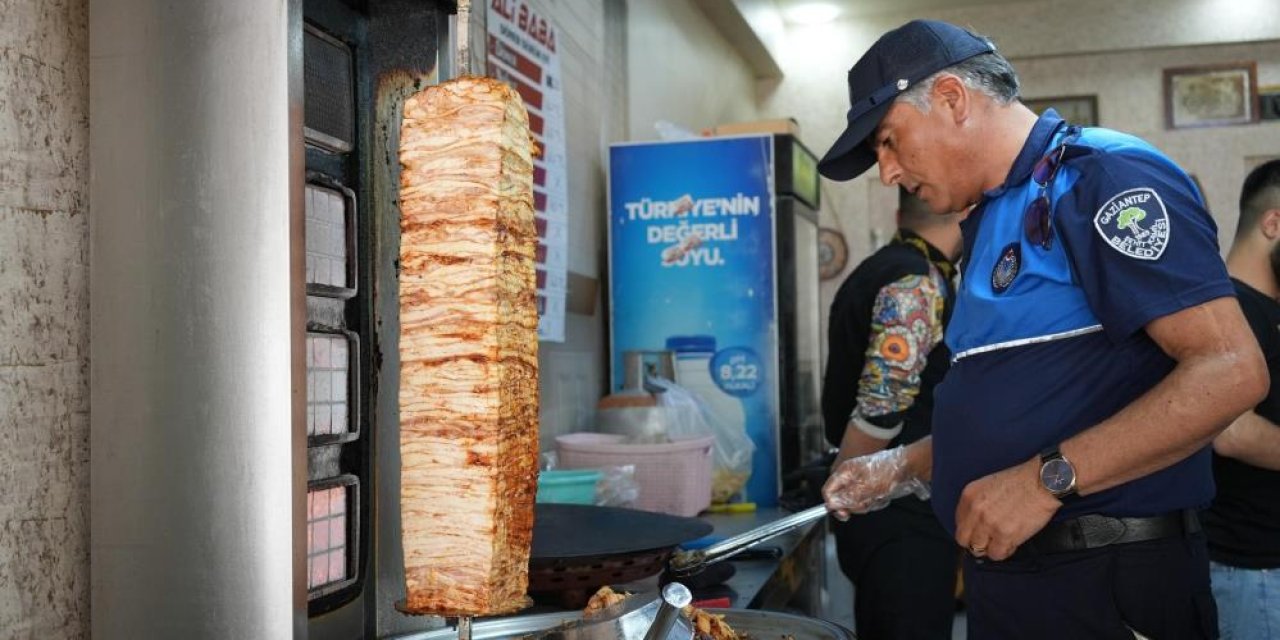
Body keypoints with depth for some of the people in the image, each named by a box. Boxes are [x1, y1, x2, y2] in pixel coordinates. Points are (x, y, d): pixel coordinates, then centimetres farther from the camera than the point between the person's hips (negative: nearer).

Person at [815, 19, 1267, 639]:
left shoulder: (1103, 176, -12)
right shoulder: (992, 221, 17)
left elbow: (1230, 371, -22)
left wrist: (1047, 478, -25)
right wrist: (902, 466, 12)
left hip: (1109, 585, -8)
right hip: (1005, 573, 9)